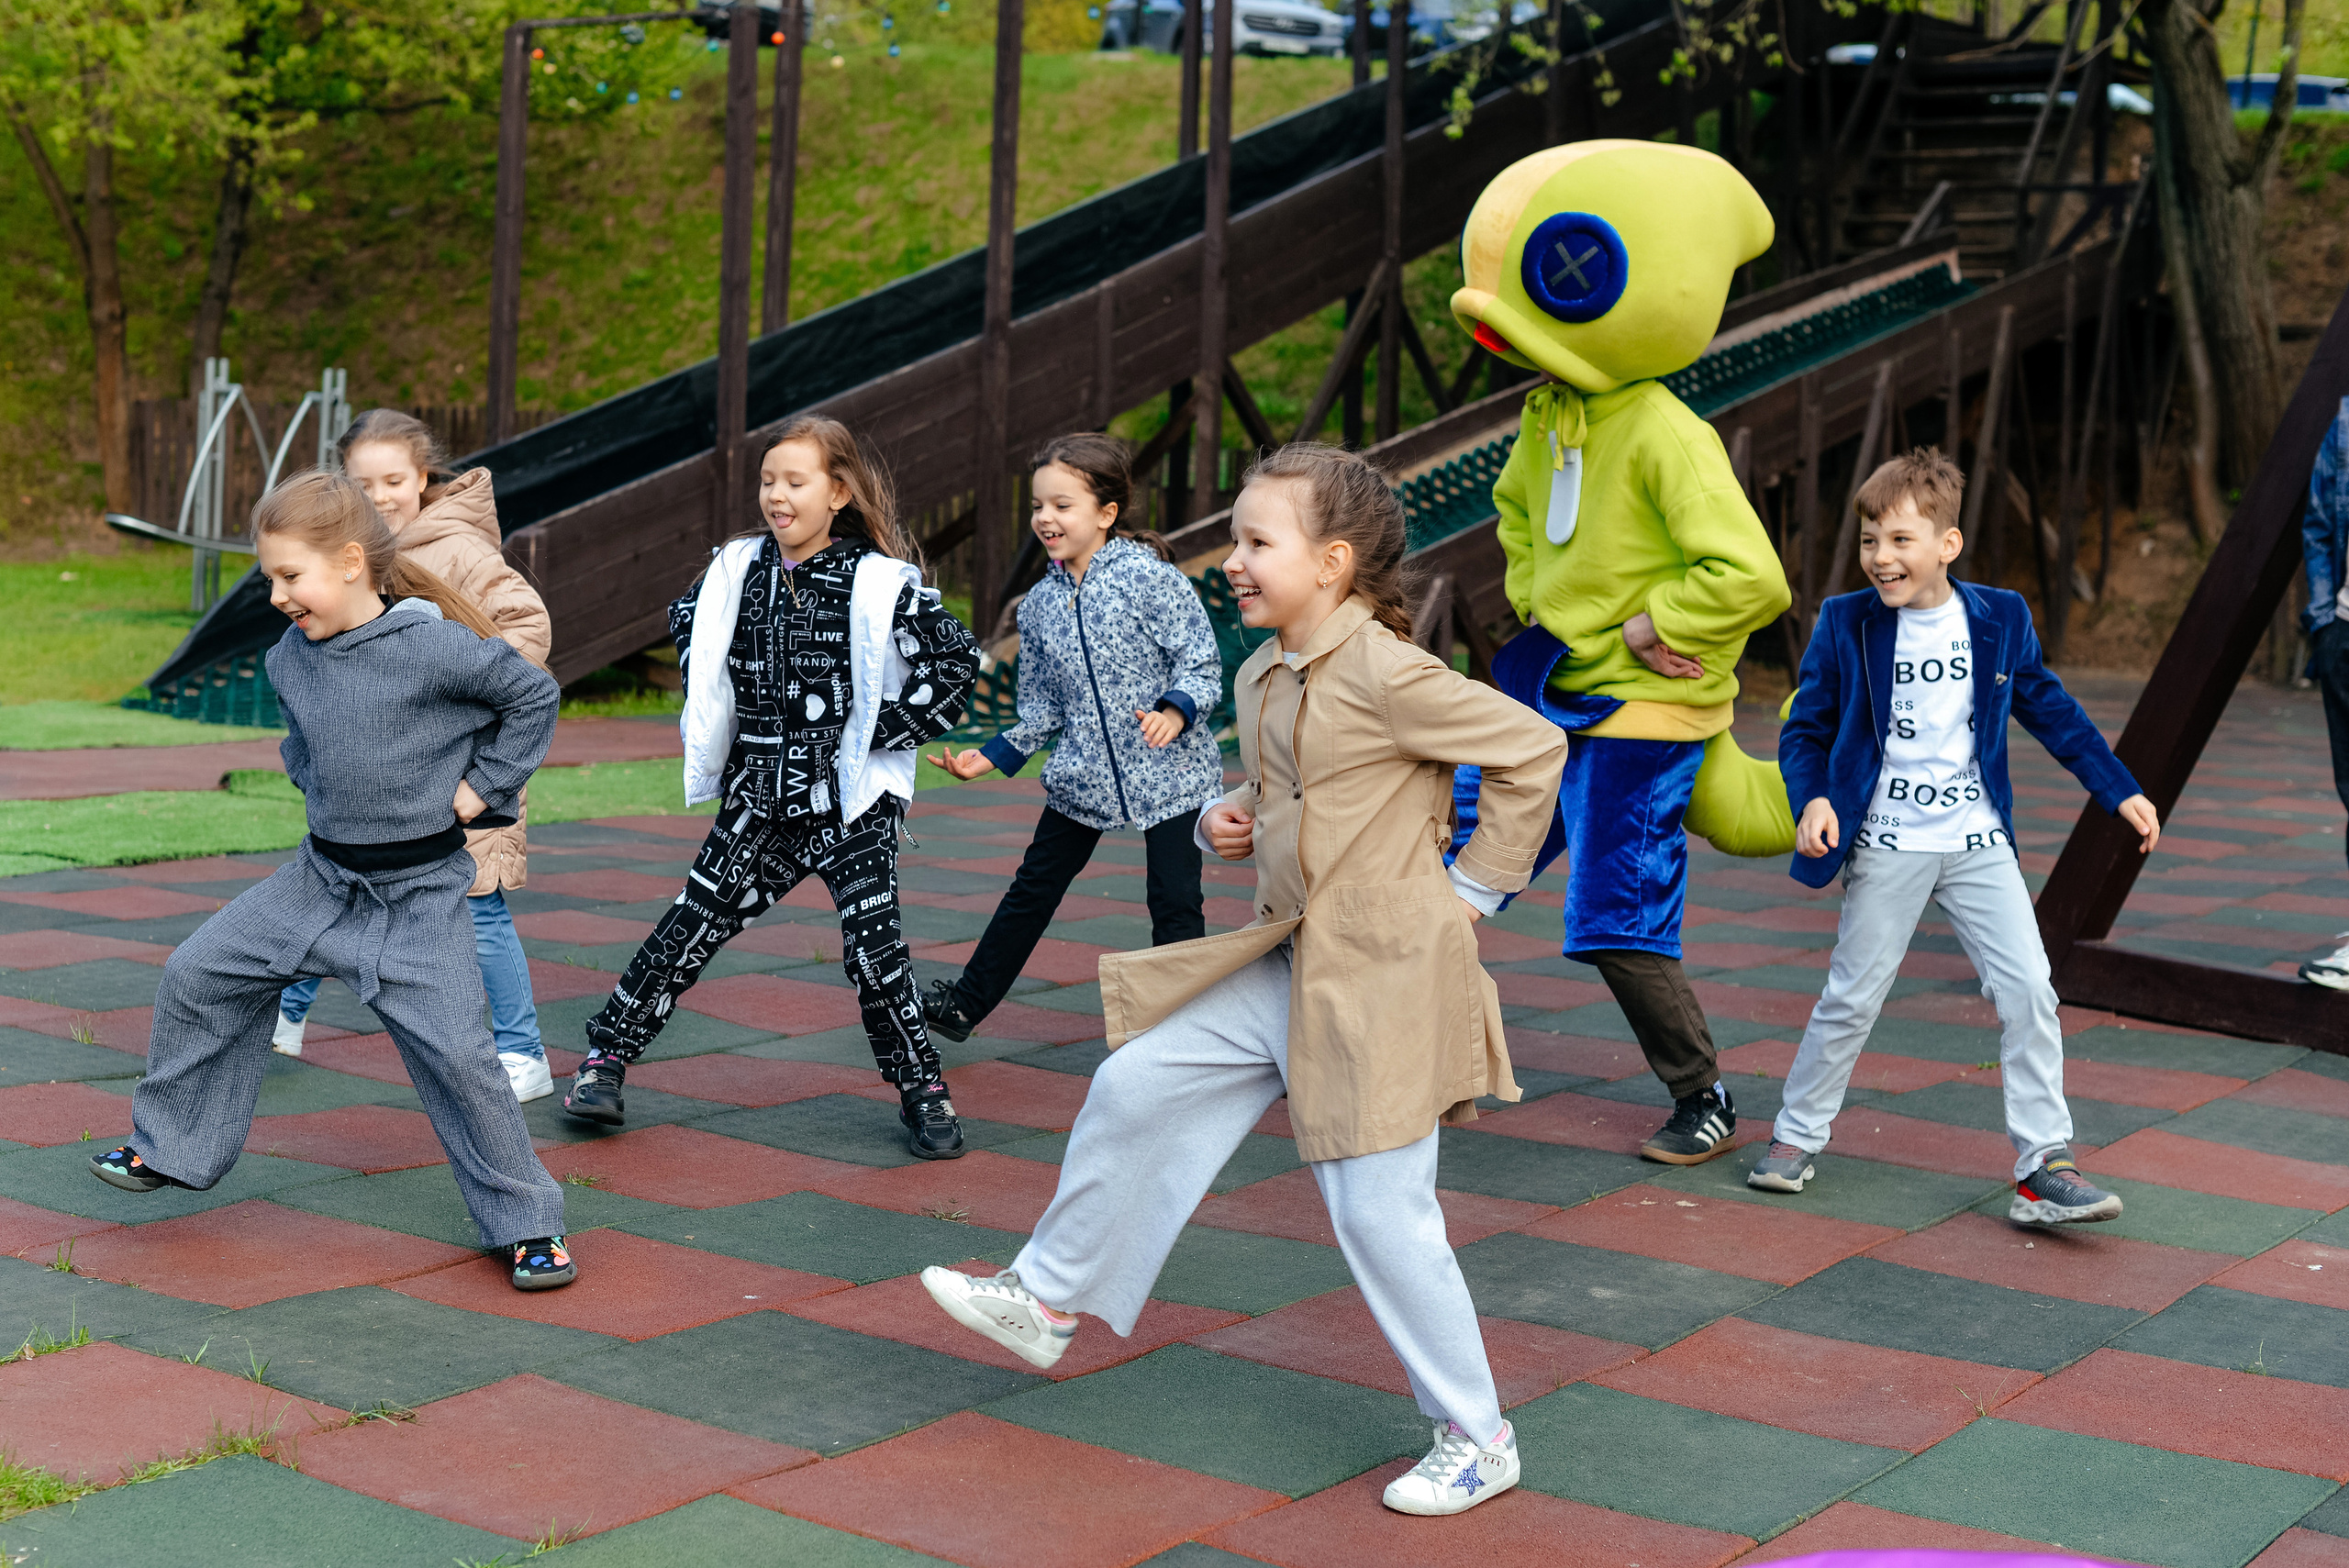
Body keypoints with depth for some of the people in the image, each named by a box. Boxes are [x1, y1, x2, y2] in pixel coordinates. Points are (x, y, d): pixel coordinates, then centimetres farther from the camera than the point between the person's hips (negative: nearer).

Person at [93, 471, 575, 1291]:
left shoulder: (431, 646, -19)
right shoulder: (290, 656, 1)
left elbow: (534, 695, -7)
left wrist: (482, 788, -7)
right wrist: (314, 780, 8)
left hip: (417, 893, -6)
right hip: (321, 875, 7)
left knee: (455, 1050, -12)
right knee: (197, 975, 8)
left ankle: (528, 1223, 3)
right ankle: (168, 1147, 28)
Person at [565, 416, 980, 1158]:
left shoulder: (879, 583, -11)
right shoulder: (737, 570, 3)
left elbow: (957, 664, -8)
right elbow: (685, 622, 24)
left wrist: (881, 733, -9)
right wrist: (710, 712, 14)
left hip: (853, 804, -4)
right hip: (760, 803, 4)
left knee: (873, 950, -7)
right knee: (691, 926, 4)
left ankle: (923, 1091, 9)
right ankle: (605, 1057, 15)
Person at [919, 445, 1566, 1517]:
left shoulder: (1388, 677, -19)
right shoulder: (1262, 680, 7)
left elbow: (1534, 749, -15)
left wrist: (1476, 883, -9)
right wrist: (1230, 820, 4)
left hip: (1386, 977, -8)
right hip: (1288, 963, 8)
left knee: (1379, 1211, -4)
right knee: (1135, 1087, 9)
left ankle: (1475, 1440, 12)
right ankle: (1049, 1300, 26)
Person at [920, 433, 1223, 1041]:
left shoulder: (1149, 576, -11)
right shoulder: (1040, 604, 5)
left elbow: (1202, 663, -11)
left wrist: (1174, 711, -29)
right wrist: (990, 757, 7)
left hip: (1169, 771, -5)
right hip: (1081, 778, 5)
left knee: (1175, 904, -3)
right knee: (1031, 892, 14)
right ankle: (963, 1005, 26)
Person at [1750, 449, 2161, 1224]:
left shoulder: (2001, 621, 0)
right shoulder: (1846, 624, -5)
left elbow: (2050, 710, 13)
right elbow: (1805, 729, 1)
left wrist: (2121, 792, 13)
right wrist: (1813, 799, -17)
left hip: (1979, 844, 2)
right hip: (1886, 847, -2)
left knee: (2029, 991, -6)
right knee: (1851, 997, 3)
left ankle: (2045, 1164, 1)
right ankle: (1796, 1136, 22)